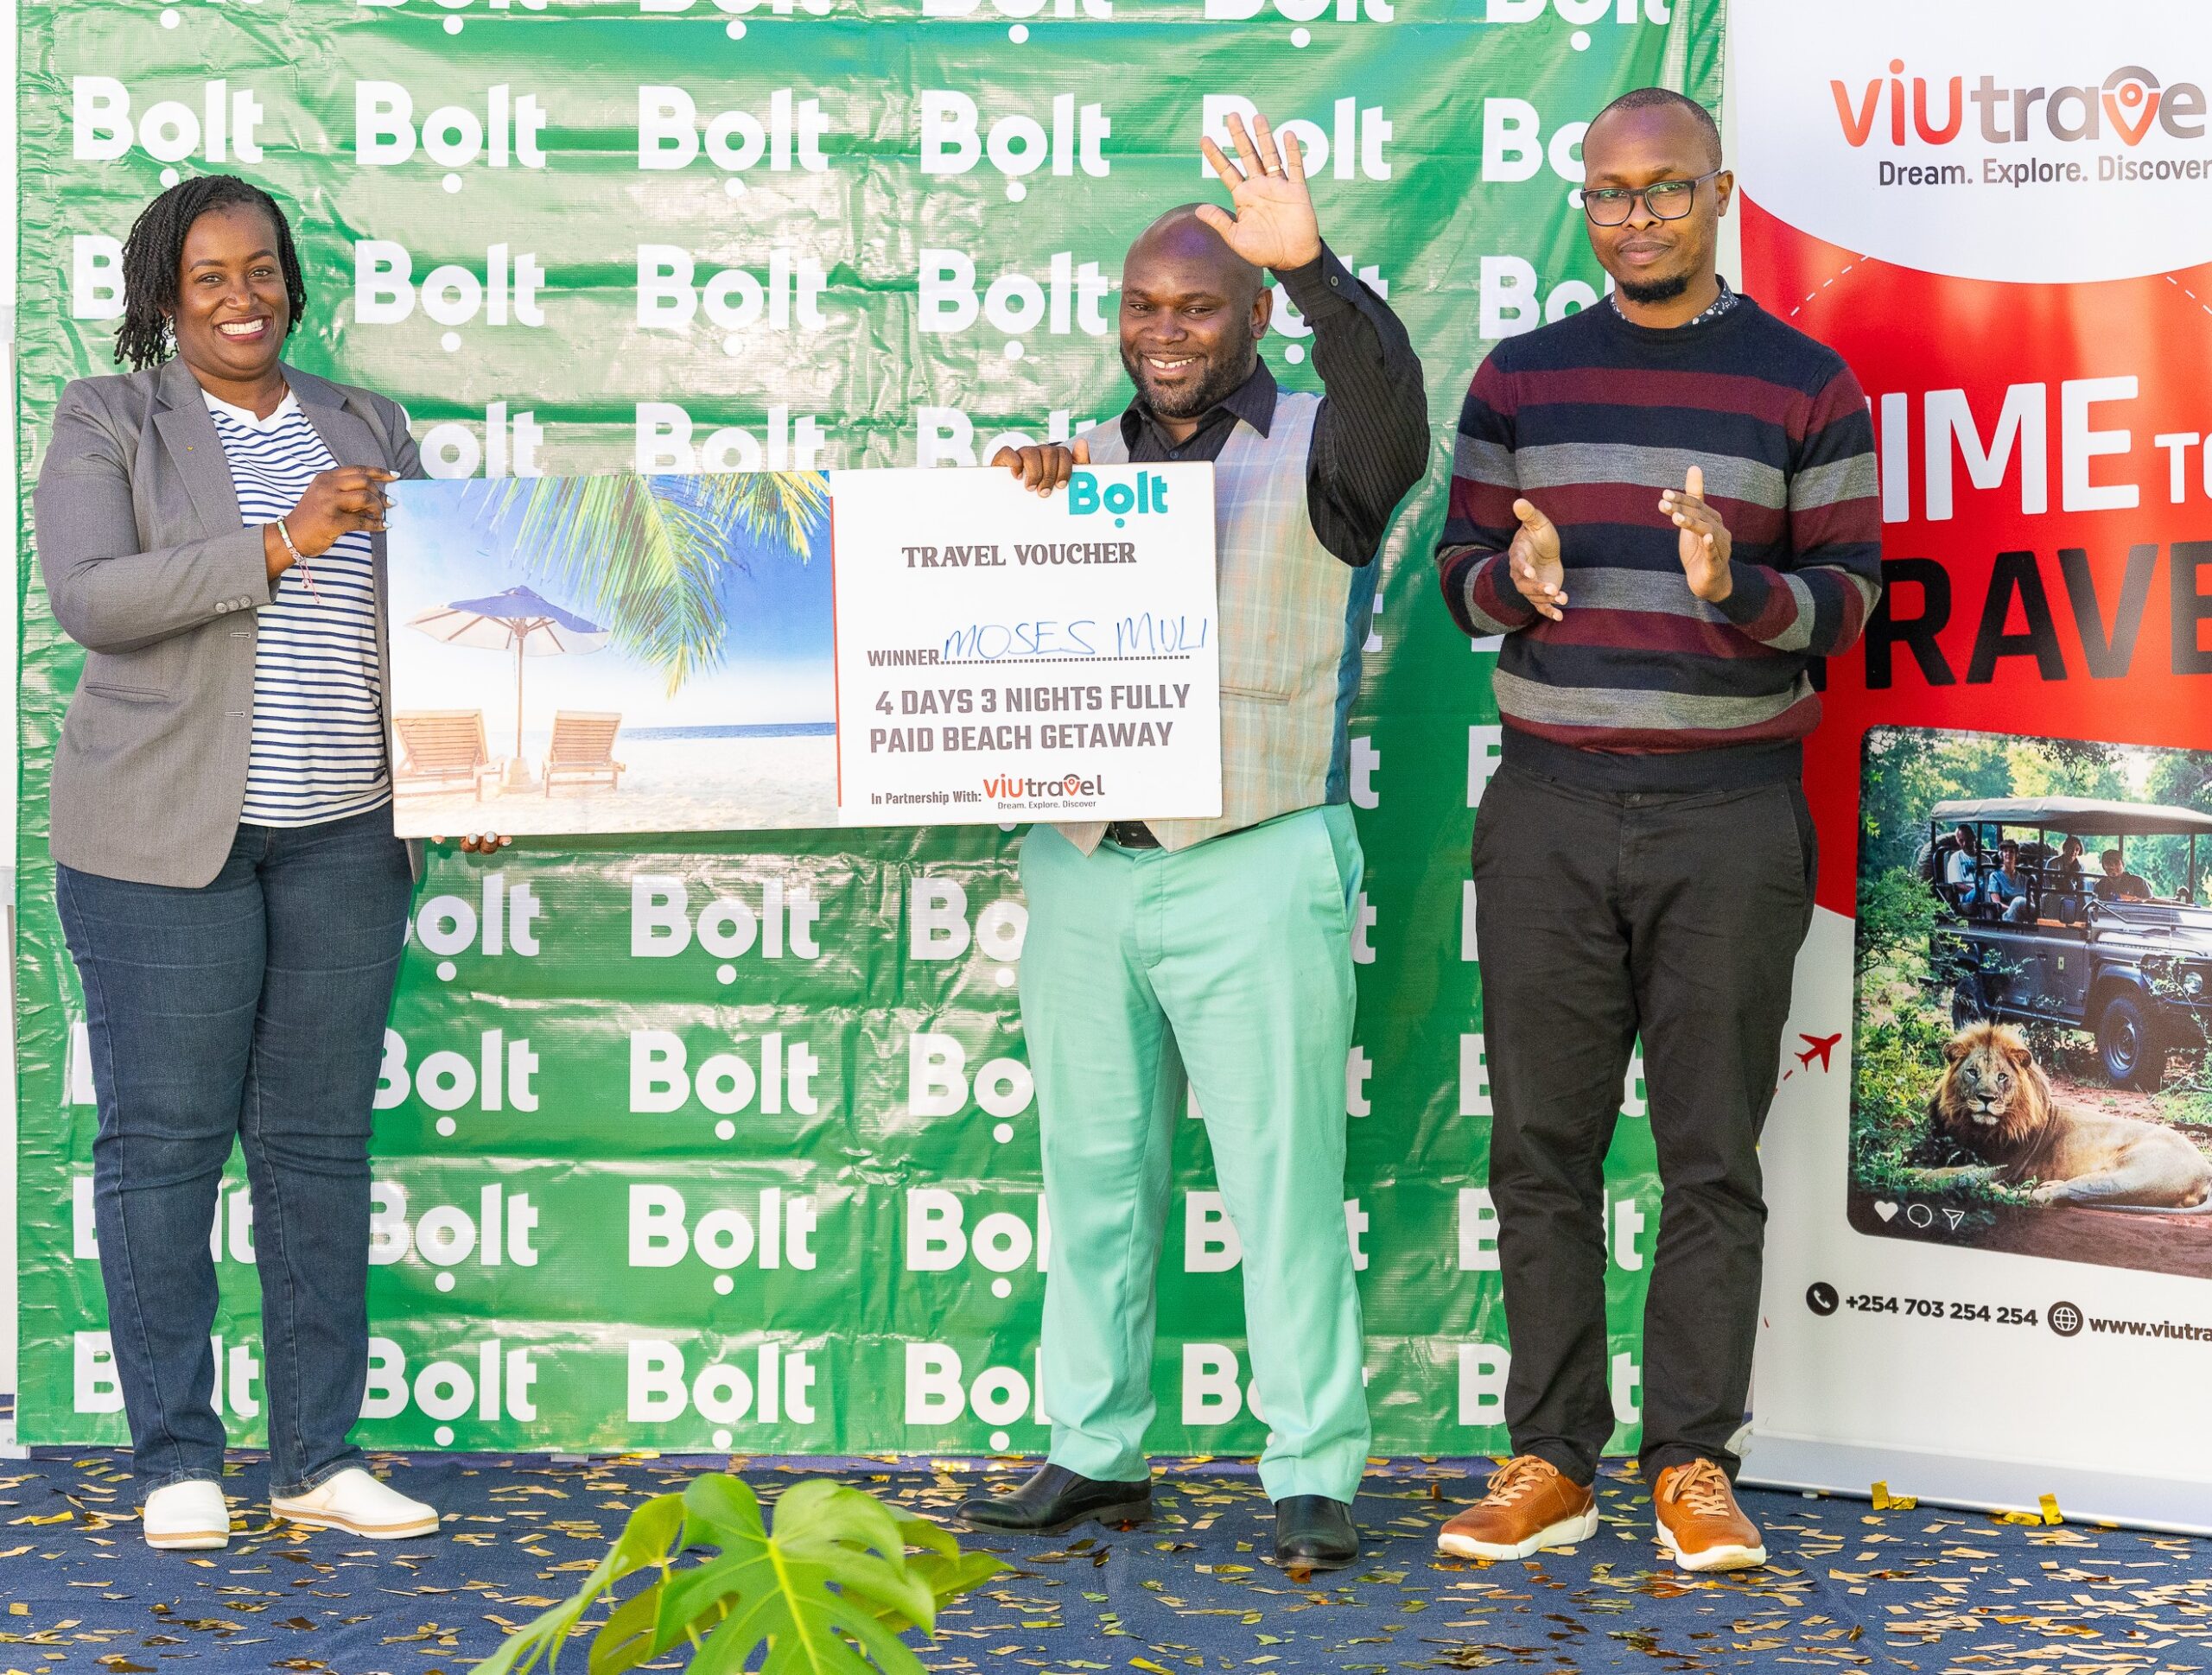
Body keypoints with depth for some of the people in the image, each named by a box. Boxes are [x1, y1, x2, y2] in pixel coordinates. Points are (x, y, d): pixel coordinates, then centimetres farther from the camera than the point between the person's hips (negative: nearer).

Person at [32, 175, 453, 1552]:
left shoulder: (364, 426, 15)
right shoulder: (107, 422, 2)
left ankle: (319, 1459, 12)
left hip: (343, 834, 4)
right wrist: (279, 544, -19)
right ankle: (177, 1462, 8)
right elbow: (90, 597, -12)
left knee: (322, 1141, 5)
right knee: (164, 1137, -2)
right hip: (166, 833, -3)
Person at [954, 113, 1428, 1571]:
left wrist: (1311, 263, -39)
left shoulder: (1316, 455, 1)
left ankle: (1315, 1476, 1)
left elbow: (1390, 394, -22)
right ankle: (1097, 1453, 18)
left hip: (1255, 865, -5)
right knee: (1096, 1171, 9)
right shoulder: (1085, 461, 16)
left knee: (1284, 1176, -4)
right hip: (1083, 864, 5)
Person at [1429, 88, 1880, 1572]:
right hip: (1550, 806, 2)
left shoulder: (1809, 387, 4)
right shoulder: (1521, 378, 11)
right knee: (1543, 1144, 3)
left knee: (1714, 1154, 1)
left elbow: (1852, 595, 2)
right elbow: (1461, 563, 13)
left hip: (1729, 809, -2)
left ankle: (1696, 1465, 10)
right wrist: (1512, 578, -11)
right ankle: (1552, 1461, 11)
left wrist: (1740, 589, -19)